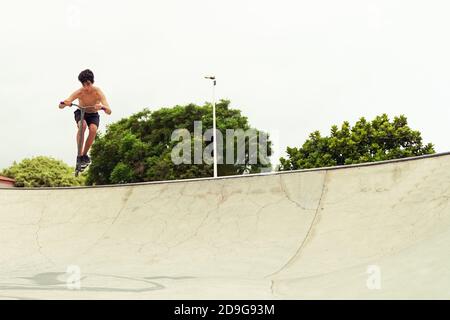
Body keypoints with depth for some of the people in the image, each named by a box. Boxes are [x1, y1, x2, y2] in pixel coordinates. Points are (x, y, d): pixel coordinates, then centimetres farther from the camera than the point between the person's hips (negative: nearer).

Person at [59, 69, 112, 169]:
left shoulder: (98, 92, -27)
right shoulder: (79, 92, -25)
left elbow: (109, 111, -37)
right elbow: (60, 106, -29)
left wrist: (102, 107, -59)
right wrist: (64, 103, -53)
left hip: (93, 115, 0)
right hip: (80, 113, 0)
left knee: (93, 129, -31)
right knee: (82, 125, -34)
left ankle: (85, 154, -10)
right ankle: (79, 155, -26)